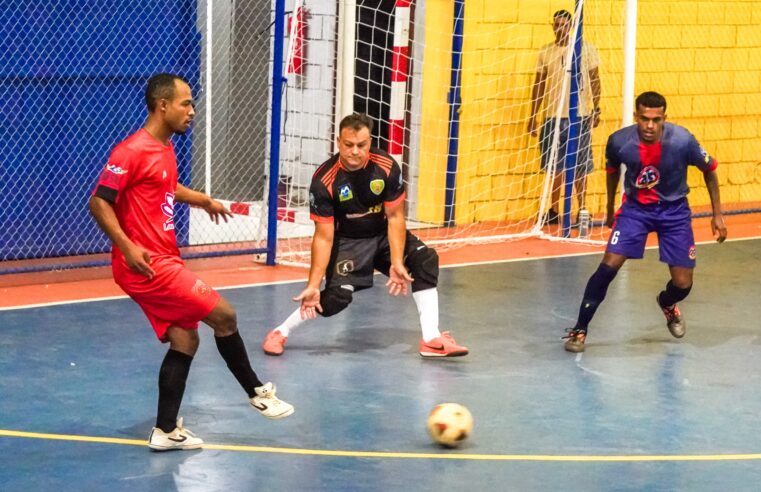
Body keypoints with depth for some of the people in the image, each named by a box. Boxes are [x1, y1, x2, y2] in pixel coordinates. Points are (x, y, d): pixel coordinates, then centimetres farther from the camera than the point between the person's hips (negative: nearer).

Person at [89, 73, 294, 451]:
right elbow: (99, 202, -19)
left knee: (184, 341, 8)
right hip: (146, 264, -10)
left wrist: (204, 201, 36)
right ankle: (257, 392, 12)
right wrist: (127, 247, -26)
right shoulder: (132, 151, -16)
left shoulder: (165, 149, 13)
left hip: (164, 261, 10)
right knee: (224, 315, -5)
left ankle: (166, 431, 13)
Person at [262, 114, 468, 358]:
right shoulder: (324, 181, -26)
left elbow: (394, 217, -11)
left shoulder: (386, 167, -20)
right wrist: (313, 286, -25)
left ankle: (431, 339, -12)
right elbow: (323, 237, -22)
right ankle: (280, 333, 2)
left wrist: (397, 262, -20)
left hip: (384, 234, 3)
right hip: (348, 241, -3)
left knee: (425, 260, -17)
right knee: (338, 296, -21)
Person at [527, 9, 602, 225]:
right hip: (553, 116, 2)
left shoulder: (587, 49, 1)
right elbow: (539, 85, 9)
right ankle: (554, 211, 14)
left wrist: (596, 110, -2)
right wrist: (533, 116, 6)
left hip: (580, 116, -2)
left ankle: (582, 210, 9)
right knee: (555, 166, 6)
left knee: (580, 166, 3)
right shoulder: (546, 52, 5)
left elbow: (595, 81, 5)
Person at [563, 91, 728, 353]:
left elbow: (709, 170, -5)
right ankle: (580, 329, -5)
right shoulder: (619, 142, -19)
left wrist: (717, 215, -2)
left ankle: (667, 303, 38)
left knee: (682, 285, -1)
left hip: (674, 210, 0)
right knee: (609, 265, -18)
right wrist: (610, 210, 16)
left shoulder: (682, 141, -24)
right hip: (635, 207, 0)